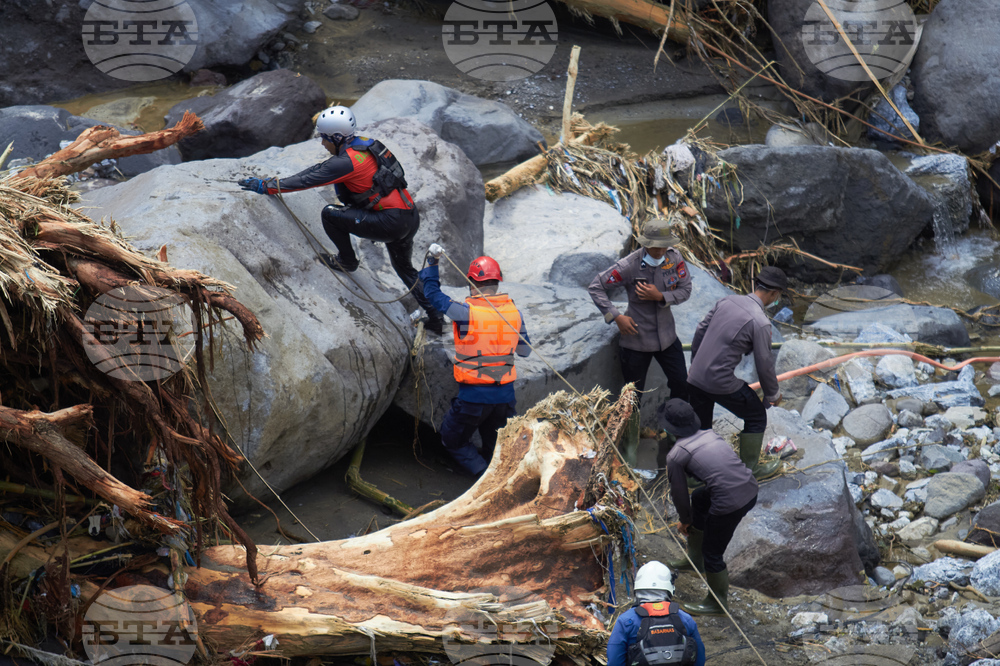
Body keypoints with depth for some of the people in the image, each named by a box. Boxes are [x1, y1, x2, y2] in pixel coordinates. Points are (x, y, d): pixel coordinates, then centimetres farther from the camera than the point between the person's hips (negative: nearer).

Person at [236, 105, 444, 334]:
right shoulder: (362, 145, 13)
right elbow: (321, 169, 21)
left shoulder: (348, 161, -16)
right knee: (405, 268, 29)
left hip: (392, 222, -10)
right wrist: (275, 182, 21)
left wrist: (267, 186, -7)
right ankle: (436, 318, 30)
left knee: (330, 214, -4)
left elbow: (309, 180, -15)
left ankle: (347, 261, 16)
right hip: (412, 218, 10)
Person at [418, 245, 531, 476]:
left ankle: (484, 475, -3)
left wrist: (432, 264, 9)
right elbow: (525, 350, 9)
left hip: (474, 397, -4)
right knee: (496, 447, 22)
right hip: (505, 395, 4)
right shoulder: (514, 311, -1)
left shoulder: (466, 312, -15)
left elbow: (433, 295, 0)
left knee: (454, 440, 15)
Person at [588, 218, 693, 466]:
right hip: (636, 339, -4)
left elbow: (685, 290, -4)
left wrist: (660, 296, -22)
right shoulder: (629, 266, -21)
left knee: (682, 385, 12)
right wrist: (616, 317, -21)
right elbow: (596, 287, -15)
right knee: (633, 396, 5)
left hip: (666, 335, 4)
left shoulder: (674, 259, -9)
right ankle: (630, 448, 23)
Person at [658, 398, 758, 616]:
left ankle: (718, 603, 31)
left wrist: (684, 520, 26)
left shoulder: (676, 456, -5)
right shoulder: (709, 435, 15)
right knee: (698, 498, 34)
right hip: (751, 489, 8)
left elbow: (679, 492, 6)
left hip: (730, 504, -8)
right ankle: (695, 559, 50)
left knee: (712, 552, 13)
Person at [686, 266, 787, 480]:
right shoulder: (760, 323, -17)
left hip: (695, 378, 6)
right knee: (756, 416, 17)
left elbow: (700, 332, 12)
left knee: (700, 425, 23)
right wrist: (773, 394, 8)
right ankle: (750, 468, 30)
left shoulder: (726, 301, 2)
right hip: (722, 383, -6)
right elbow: (764, 364, -9)